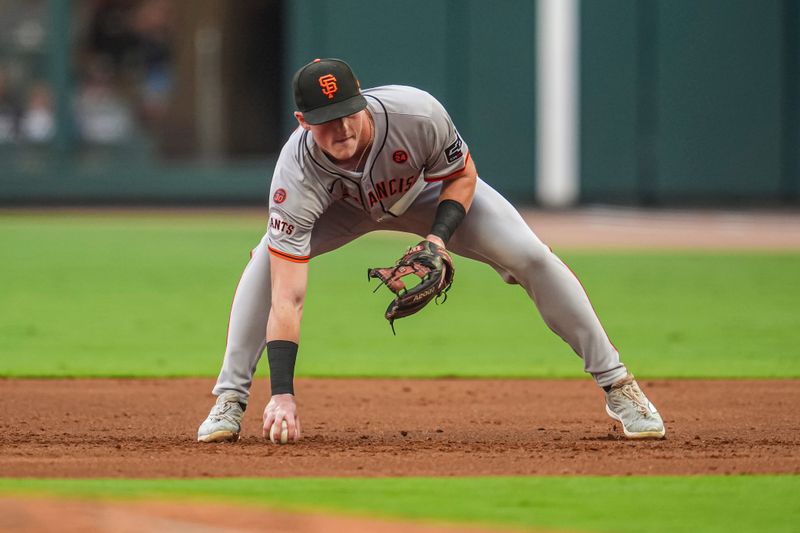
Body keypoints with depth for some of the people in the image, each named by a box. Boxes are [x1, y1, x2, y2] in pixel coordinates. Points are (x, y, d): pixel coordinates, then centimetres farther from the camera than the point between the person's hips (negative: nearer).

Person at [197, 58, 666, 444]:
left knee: (531, 257, -15)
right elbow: (286, 299, -43)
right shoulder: (297, 178, -41)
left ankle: (617, 385, -1)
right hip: (345, 204, 0)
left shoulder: (419, 115, -41)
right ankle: (230, 402, -11)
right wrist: (283, 395, -50)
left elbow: (463, 176, -17)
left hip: (433, 191, 0)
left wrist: (439, 239, -35)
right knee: (266, 263, -25)